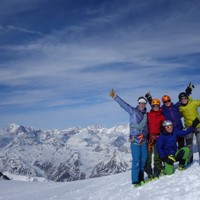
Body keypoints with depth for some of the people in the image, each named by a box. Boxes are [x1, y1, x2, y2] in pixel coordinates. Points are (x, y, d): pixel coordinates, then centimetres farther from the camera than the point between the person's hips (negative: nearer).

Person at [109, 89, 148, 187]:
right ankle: (135, 181, -1)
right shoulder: (133, 111, 1)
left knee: (143, 160, 8)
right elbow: (123, 104, -9)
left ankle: (141, 178, 20)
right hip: (135, 140, -5)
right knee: (136, 161, -7)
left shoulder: (146, 114, 14)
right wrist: (115, 97, -20)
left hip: (144, 140, 5)